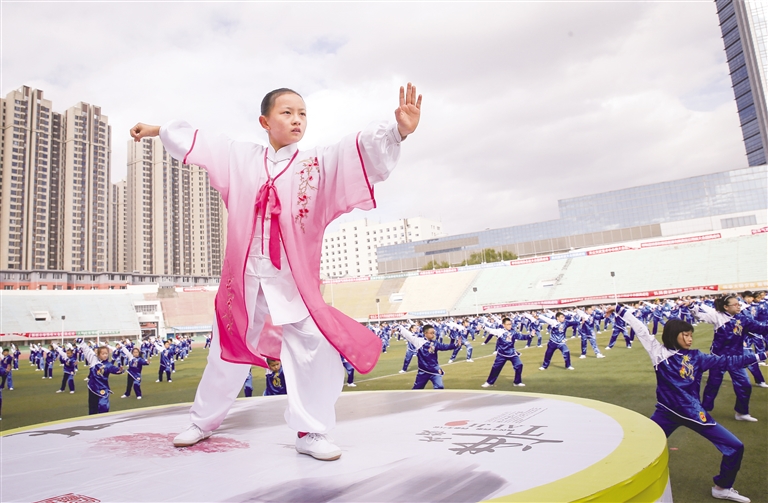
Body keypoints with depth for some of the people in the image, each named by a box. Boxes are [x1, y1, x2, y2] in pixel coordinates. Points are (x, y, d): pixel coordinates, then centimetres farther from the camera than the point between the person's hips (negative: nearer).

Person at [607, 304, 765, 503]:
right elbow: (641, 329, -4)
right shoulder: (659, 352, -3)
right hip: (667, 412, -3)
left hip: (693, 412, 3)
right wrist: (619, 309, -2)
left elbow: (728, 362, 7)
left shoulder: (696, 357, 5)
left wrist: (760, 356, 5)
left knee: (735, 447, 4)